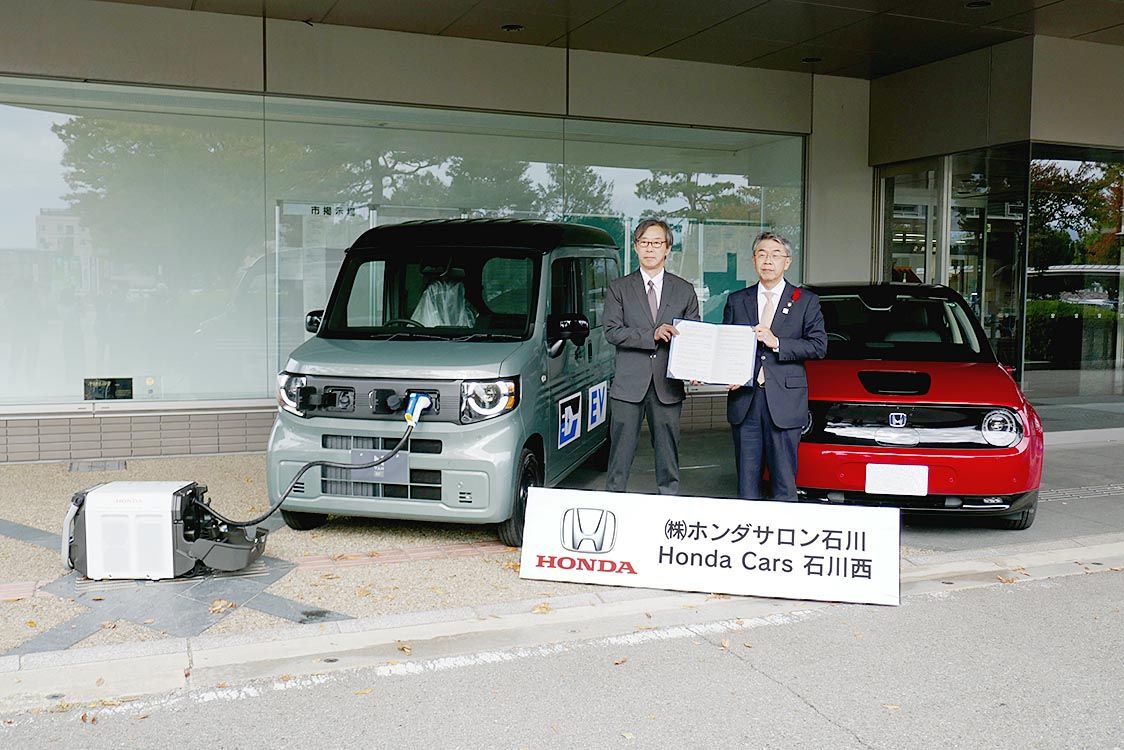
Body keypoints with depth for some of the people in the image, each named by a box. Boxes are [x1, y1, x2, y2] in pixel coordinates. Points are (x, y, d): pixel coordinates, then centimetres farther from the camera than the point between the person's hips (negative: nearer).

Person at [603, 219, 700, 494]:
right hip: (629, 384, -1)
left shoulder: (685, 290, 11)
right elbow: (612, 332, -4)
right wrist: (652, 335, -16)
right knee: (620, 454, 1)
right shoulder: (619, 288, 6)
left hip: (668, 386, 1)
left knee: (668, 454, 8)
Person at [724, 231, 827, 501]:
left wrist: (777, 343, -13)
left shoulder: (806, 301, 7)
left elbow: (819, 346, -2)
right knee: (747, 482, 7)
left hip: (784, 401, -2)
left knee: (784, 483, 0)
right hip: (744, 399, 2)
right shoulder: (736, 301, 14)